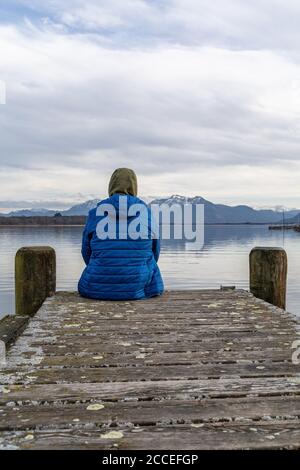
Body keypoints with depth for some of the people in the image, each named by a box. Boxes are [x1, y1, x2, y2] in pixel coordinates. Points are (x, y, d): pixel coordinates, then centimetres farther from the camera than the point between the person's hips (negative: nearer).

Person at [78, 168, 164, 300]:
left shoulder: (95, 213, -1)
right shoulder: (147, 212, 0)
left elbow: (87, 251, 8)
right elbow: (155, 251, 9)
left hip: (98, 290, 0)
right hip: (139, 288, 0)